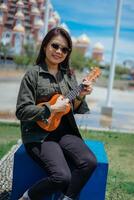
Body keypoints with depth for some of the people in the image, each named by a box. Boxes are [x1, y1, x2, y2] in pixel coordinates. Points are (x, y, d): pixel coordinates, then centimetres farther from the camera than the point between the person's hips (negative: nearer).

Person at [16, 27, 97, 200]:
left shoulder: (69, 74, 10)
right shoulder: (33, 74, -6)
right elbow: (21, 111, -11)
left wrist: (81, 96, -5)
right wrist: (52, 109, -18)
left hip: (64, 130, 6)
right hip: (39, 133, -5)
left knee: (89, 161, -20)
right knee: (62, 176, -24)